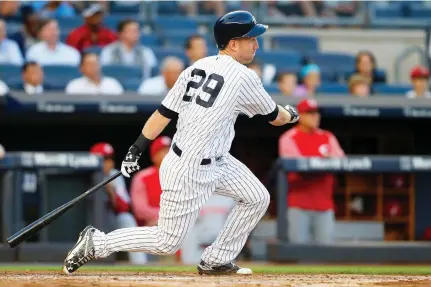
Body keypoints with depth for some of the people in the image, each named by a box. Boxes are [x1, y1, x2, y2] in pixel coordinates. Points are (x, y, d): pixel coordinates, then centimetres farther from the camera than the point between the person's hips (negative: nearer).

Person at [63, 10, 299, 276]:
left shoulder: (197, 68, 4)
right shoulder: (243, 77, -18)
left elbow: (164, 113, 3)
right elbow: (274, 117, -3)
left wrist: (136, 150, 6)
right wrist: (291, 114, 20)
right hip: (189, 171, -9)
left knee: (258, 198, 12)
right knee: (167, 242, 0)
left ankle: (216, 261, 20)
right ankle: (96, 243, 9)